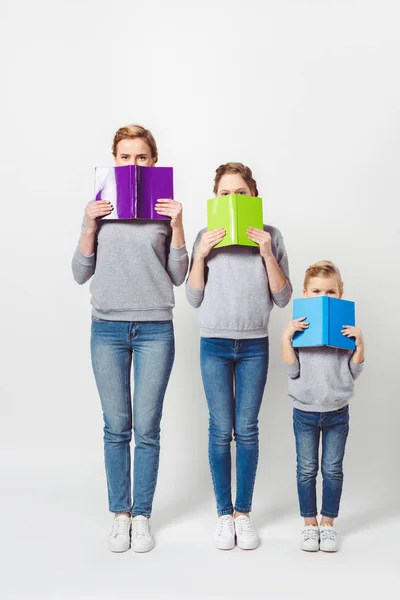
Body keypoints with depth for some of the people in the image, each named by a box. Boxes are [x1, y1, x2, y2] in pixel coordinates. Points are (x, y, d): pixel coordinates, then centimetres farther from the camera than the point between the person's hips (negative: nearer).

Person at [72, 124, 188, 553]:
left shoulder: (166, 208, 3)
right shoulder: (99, 208, 6)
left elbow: (178, 277, 1)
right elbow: (80, 274, 5)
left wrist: (177, 225, -9)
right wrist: (89, 227, -8)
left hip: (155, 330, -1)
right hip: (107, 328, 1)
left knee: (147, 429, 4)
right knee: (116, 428, 7)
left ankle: (142, 517, 20)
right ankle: (120, 515, 22)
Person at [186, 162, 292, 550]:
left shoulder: (270, 236, 0)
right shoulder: (206, 238, 1)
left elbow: (282, 298, -2)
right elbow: (194, 299, 1)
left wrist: (267, 253, -14)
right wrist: (201, 255, -12)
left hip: (254, 346, 0)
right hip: (214, 345, 0)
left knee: (247, 430, 5)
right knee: (221, 430, 4)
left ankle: (243, 513, 19)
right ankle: (224, 514, 17)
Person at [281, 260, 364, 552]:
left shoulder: (347, 328, -1)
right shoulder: (298, 327, -3)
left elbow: (353, 372, -3)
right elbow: (292, 371, -9)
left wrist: (360, 343, -16)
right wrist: (286, 338, -18)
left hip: (337, 412, 1)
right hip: (305, 411, 0)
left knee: (333, 470, 9)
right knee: (307, 470, 9)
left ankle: (328, 523, 25)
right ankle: (310, 524, 24)